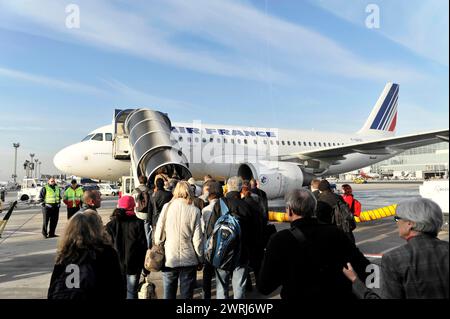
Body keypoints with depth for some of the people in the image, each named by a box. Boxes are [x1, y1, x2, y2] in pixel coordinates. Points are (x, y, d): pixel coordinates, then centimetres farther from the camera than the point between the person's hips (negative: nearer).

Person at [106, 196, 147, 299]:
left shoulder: (111, 224, -4)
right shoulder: (138, 223, -10)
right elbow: (143, 245, -9)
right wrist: (145, 267, 0)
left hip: (116, 265, 2)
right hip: (134, 265, -2)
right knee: (132, 292, 9)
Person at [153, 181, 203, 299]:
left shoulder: (167, 207, -5)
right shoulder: (194, 211, -8)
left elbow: (158, 233, -2)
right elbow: (197, 239, -7)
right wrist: (200, 260, 5)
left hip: (169, 259, 1)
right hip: (189, 260, -1)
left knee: (169, 294, 14)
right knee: (187, 294, 12)